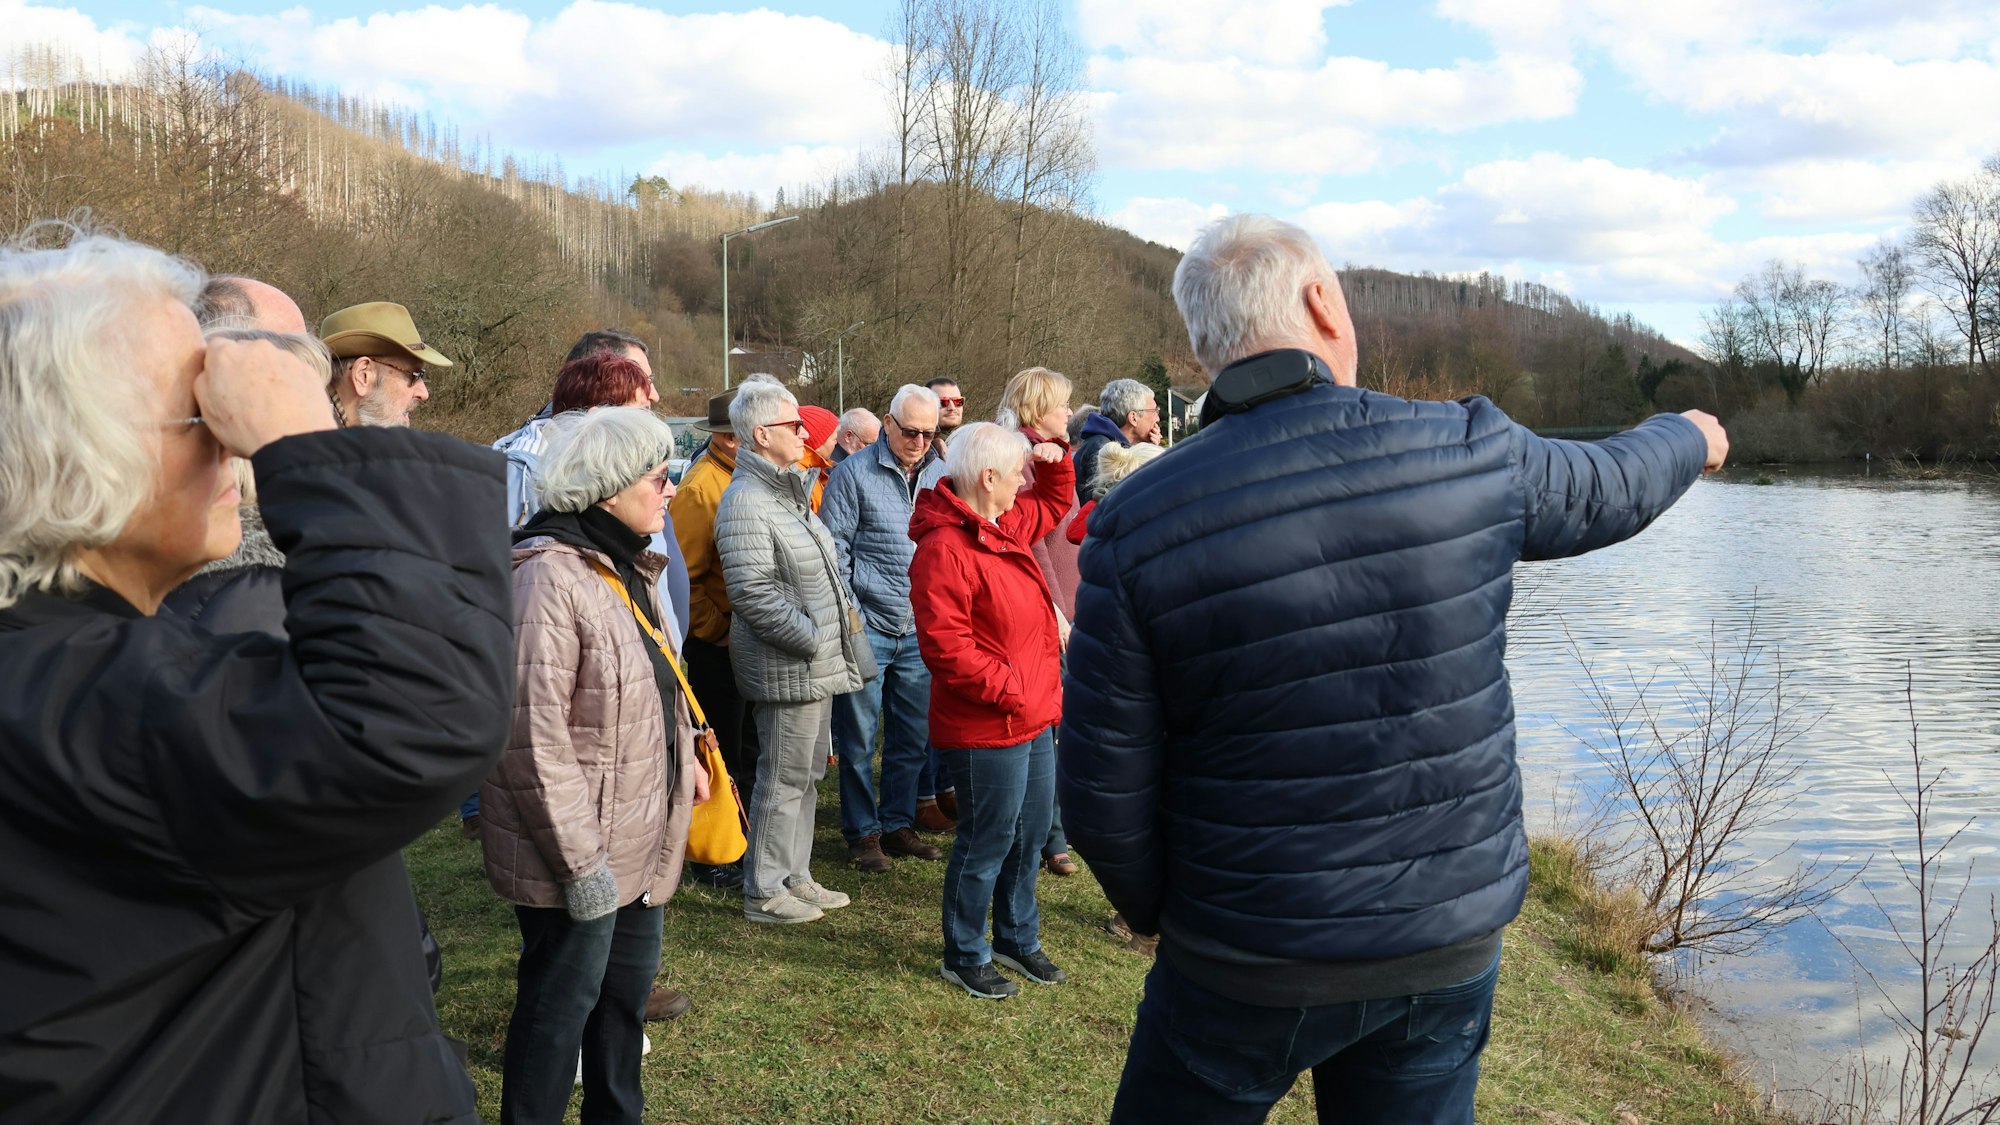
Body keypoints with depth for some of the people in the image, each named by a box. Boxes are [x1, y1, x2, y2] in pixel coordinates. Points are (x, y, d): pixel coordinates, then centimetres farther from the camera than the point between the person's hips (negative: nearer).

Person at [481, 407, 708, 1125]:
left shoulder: (627, 565, 9)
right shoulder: (549, 576, -23)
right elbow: (535, 739, -25)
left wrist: (685, 754, 13)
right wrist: (581, 861, -22)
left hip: (639, 842, 10)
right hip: (580, 855, -10)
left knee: (629, 985, 23)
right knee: (563, 1001, 8)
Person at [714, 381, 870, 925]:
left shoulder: (789, 491, 14)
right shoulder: (745, 502, -18)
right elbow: (754, 595, -24)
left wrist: (845, 613, 10)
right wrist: (813, 638, -19)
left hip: (816, 664, 10)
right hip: (786, 668, -10)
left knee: (808, 773, 18)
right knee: (784, 779, 0)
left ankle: (794, 877, 31)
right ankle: (764, 893, 14)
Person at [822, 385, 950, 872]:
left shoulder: (942, 476, 7)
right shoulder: (855, 474, -5)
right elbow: (833, 548, -5)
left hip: (921, 631, 4)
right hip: (868, 628, -4)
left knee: (914, 737, 13)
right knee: (858, 739, 4)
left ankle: (898, 823, 28)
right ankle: (863, 831, 19)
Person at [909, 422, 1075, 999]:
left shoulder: (1009, 525, 9)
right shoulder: (945, 549, -22)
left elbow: (1056, 501, 29)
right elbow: (945, 646, -27)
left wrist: (1056, 457, 10)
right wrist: (1007, 689, -21)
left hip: (1035, 717, 10)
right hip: (987, 729, -10)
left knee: (1030, 834, 20)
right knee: (987, 842, 4)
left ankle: (1017, 938, 39)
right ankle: (964, 956, 23)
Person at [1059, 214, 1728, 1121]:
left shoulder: (1136, 529, -16)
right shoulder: (1469, 454, -10)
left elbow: (1103, 791, -11)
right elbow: (1608, 492, 12)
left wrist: (1155, 910, 10)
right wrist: (1688, 437, 36)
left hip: (1248, 966, -2)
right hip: (1452, 947, 3)